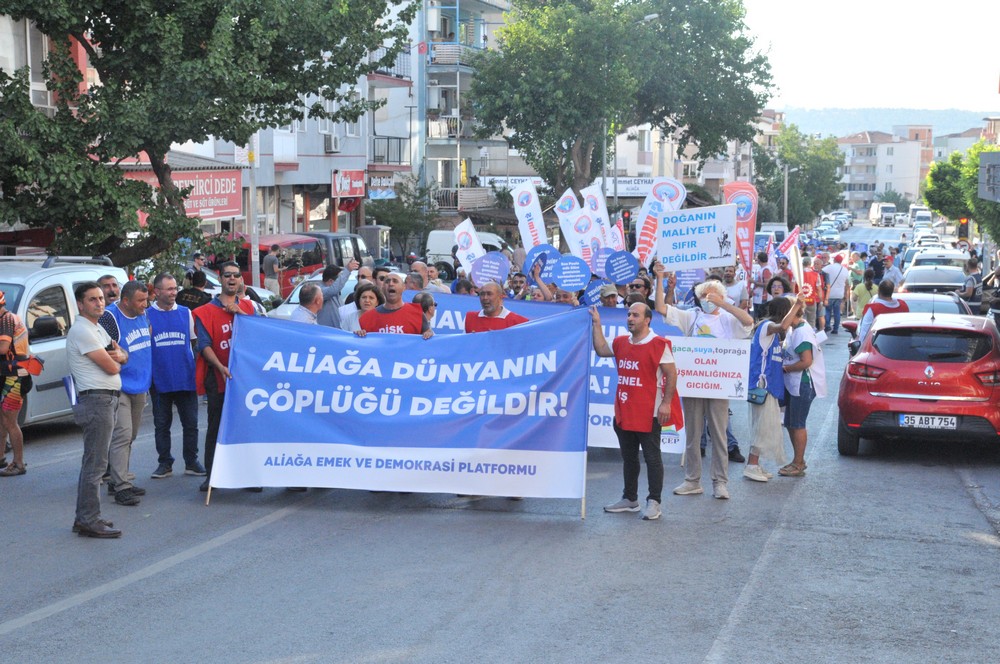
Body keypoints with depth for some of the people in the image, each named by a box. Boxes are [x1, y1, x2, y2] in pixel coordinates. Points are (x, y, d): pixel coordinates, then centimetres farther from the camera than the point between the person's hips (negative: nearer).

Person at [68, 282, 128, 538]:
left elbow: (123, 356, 17)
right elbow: (111, 367, -17)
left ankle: (84, 518, 20)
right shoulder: (82, 331, -14)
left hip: (107, 400, 10)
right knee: (95, 464, -9)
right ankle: (89, 521, -6)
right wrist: (115, 359, 7)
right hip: (96, 400, -10)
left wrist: (118, 355, -6)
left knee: (92, 462, 14)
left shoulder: (98, 329, 18)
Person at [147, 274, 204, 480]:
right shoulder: (146, 315, 1)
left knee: (190, 423, 5)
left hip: (186, 378, 1)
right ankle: (164, 463, 18)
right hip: (159, 380, -1)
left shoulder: (185, 312, 6)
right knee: (162, 424, 8)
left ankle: (191, 462, 16)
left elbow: (195, 342, 14)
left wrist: (198, 368, 6)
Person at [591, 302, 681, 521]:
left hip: (649, 414, -8)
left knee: (652, 457, 0)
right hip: (624, 412, 8)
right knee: (628, 457, 16)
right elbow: (601, 350, 18)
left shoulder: (658, 344, -12)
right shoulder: (621, 342, 10)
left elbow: (671, 373, -12)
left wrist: (666, 403, -17)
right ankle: (630, 499, 27)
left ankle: (654, 502, 6)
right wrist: (597, 324, 13)